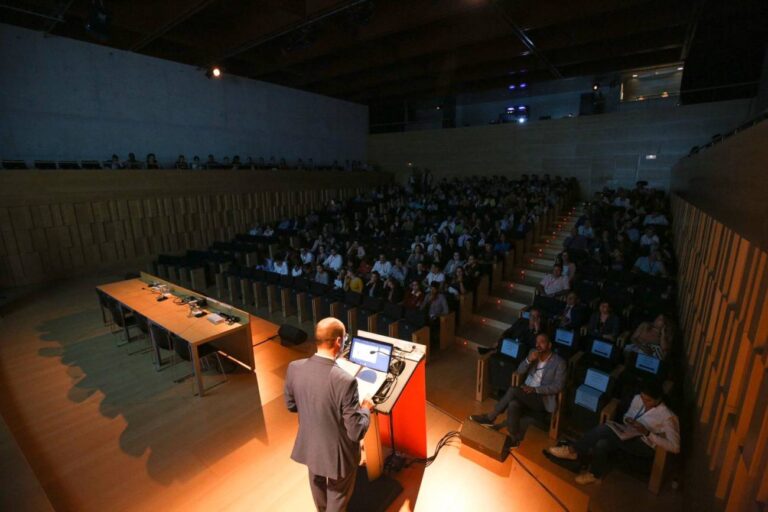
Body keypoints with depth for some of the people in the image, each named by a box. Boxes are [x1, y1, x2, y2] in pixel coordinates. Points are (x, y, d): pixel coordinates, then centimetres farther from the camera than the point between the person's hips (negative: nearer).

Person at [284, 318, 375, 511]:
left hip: (309, 445, 6)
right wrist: (365, 408, -9)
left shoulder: (294, 368, -19)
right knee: (338, 496, 25)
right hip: (337, 453, -6)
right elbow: (356, 432, -26)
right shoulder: (345, 381, -36)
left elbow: (291, 405, -1)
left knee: (317, 483, 35)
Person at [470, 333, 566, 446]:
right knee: (513, 405, -30)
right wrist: (529, 360, -15)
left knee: (513, 390, -30)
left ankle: (490, 417, -16)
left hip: (542, 399, -5)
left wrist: (535, 389, -22)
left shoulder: (559, 362, -7)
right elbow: (519, 371, 4)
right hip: (526, 394, 5)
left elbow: (558, 386, -12)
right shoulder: (533, 352, 7)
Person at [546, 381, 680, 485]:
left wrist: (647, 433, -26)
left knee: (605, 429, -31)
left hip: (646, 446, -6)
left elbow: (675, 447, -18)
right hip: (628, 435, 6)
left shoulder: (667, 417, -17)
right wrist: (627, 420, -9)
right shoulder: (637, 399, 0)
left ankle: (574, 451, -17)